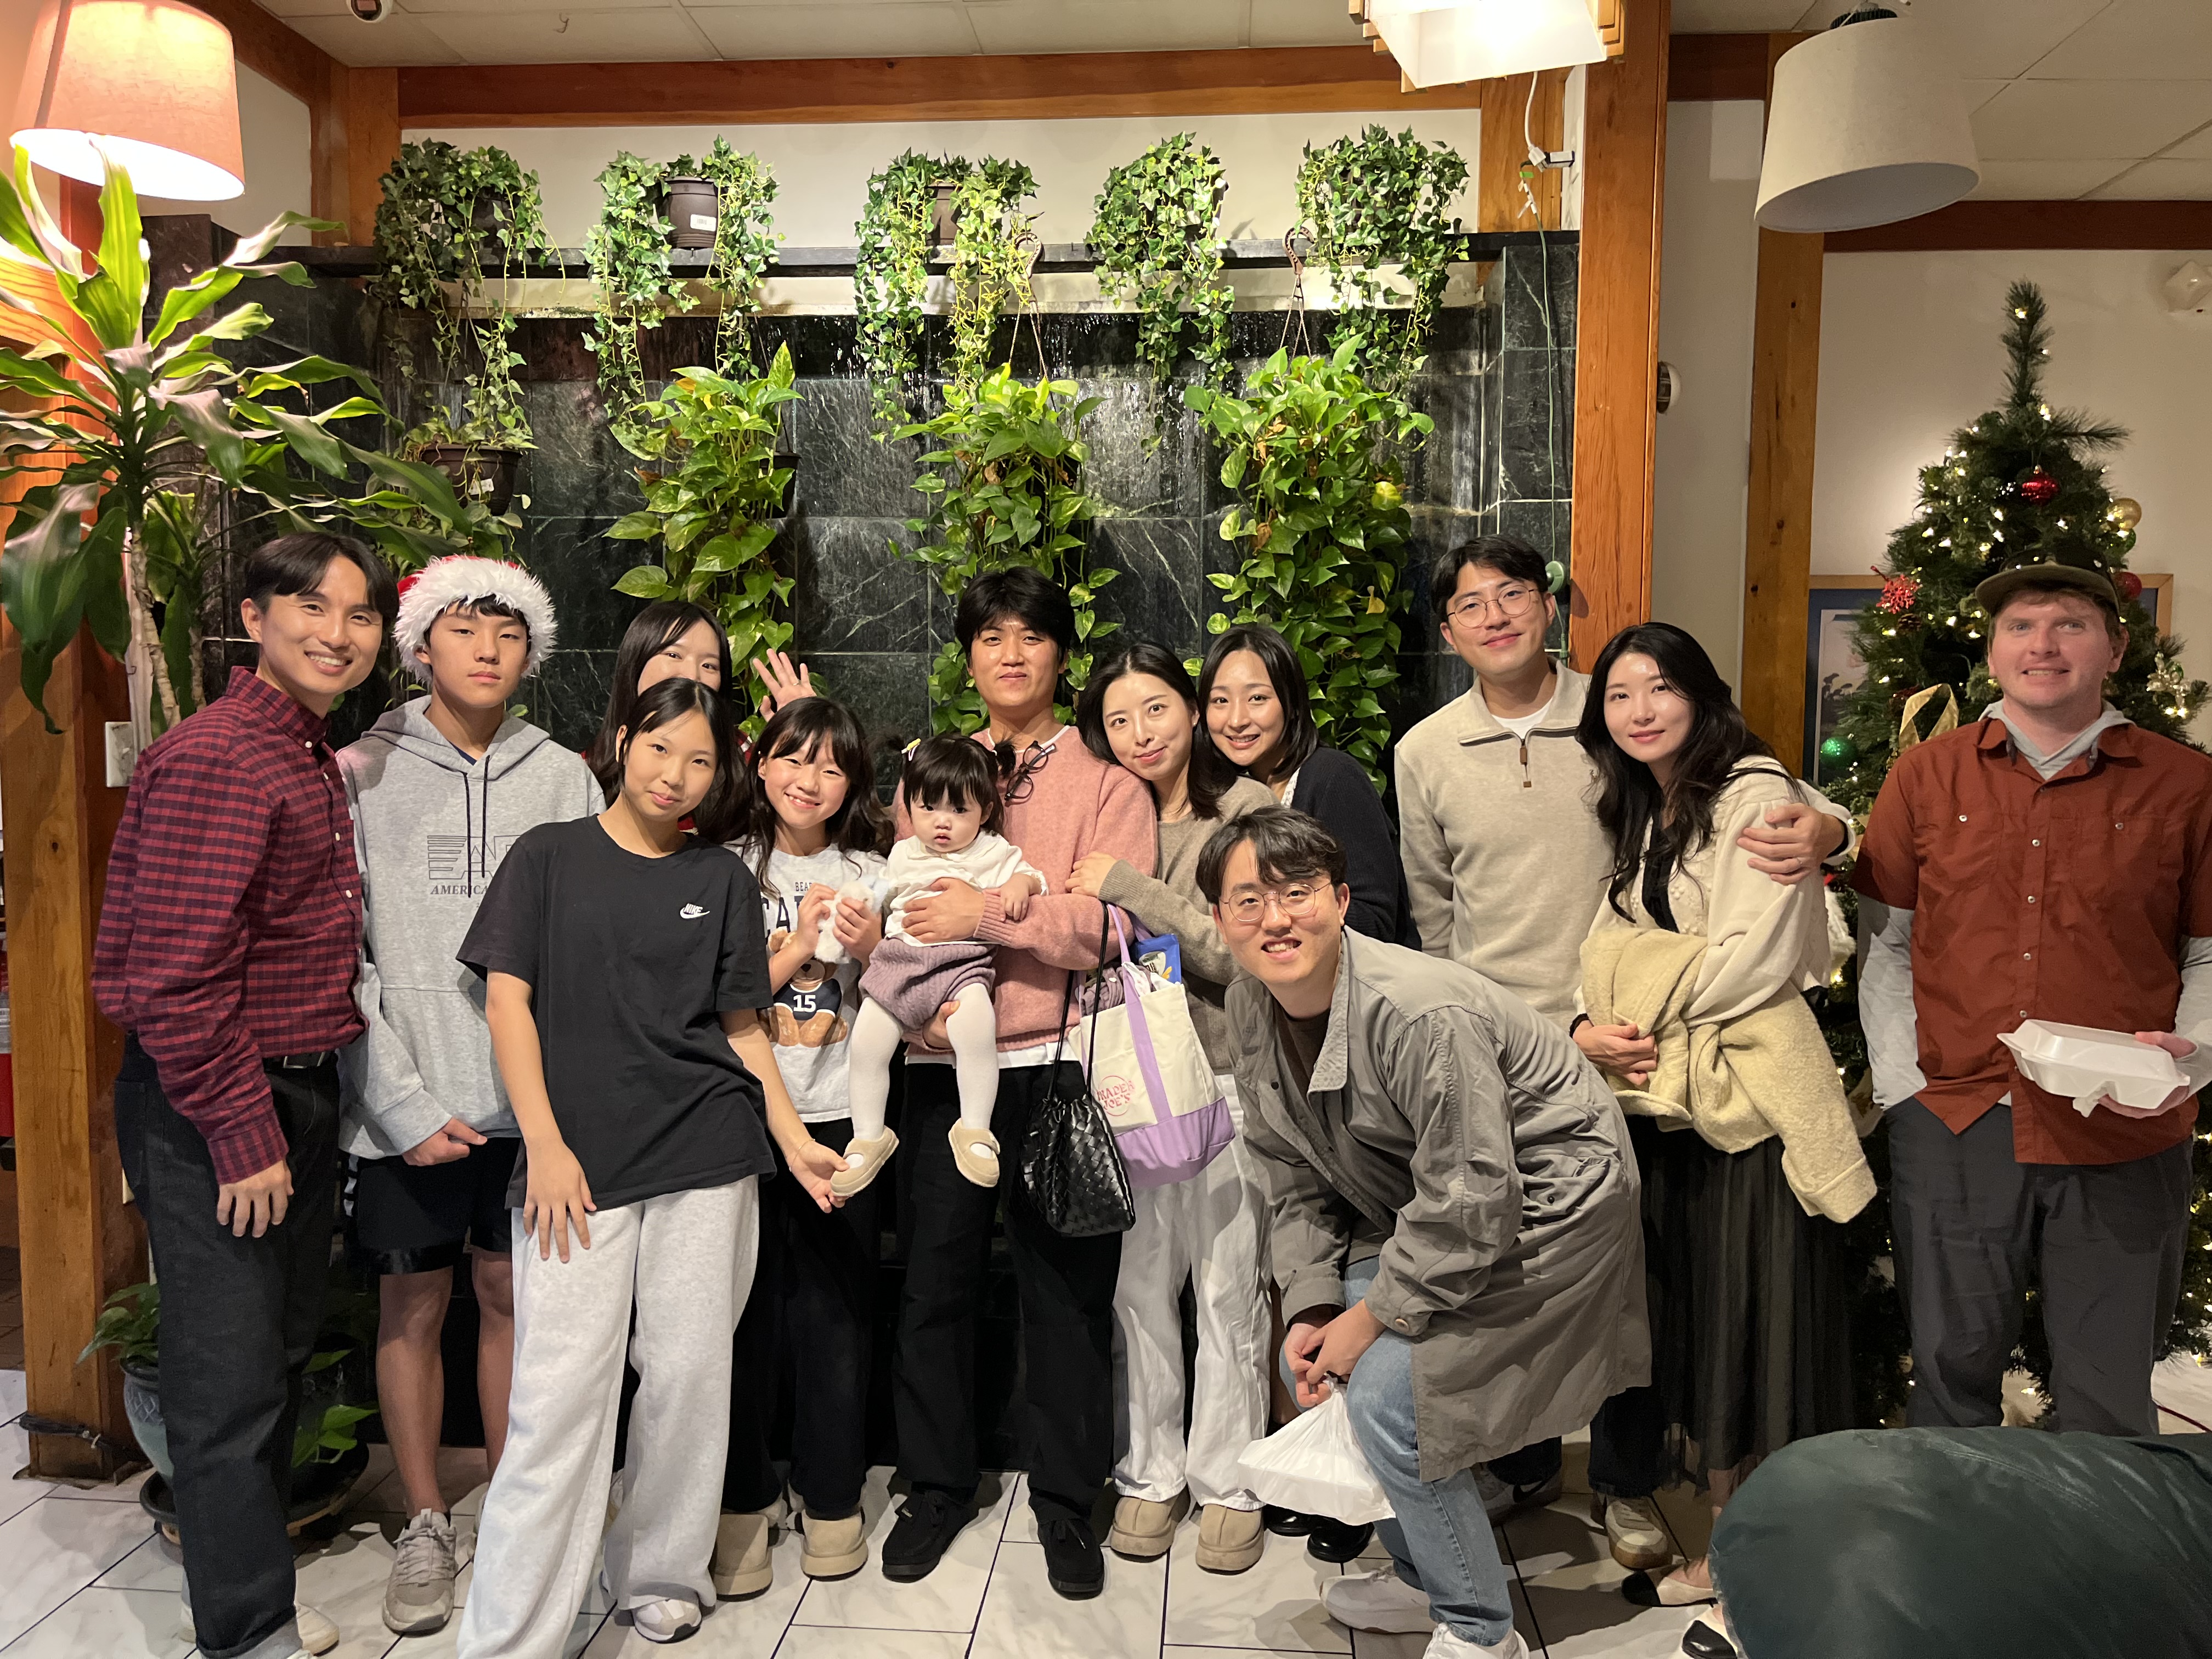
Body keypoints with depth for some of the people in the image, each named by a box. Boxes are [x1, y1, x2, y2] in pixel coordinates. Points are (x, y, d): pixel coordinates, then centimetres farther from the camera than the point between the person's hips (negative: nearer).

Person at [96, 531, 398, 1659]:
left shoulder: (317, 760, 12)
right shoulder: (213, 760, -18)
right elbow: (175, 976, -22)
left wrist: (304, 1113, 13)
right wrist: (243, 1134, -19)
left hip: (298, 1094, 10)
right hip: (212, 1112, -10)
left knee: (280, 1357, 20)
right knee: (231, 1382, 2)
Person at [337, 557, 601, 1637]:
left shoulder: (565, 779, 4)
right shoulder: (363, 773, -2)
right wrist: (400, 1100, -12)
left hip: (532, 1095, 2)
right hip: (406, 1105, -1)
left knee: (511, 1297, 12)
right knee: (412, 1307, 9)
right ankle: (426, 1526, 28)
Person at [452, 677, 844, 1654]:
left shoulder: (723, 880, 10)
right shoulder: (549, 857, 5)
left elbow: (741, 1025, 11)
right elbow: (507, 1000, 0)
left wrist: (794, 1138, 0)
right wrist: (545, 1146, -8)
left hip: (706, 1156, 2)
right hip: (577, 1161, -2)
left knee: (690, 1374, 7)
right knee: (560, 1393, -3)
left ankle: (659, 1580, 27)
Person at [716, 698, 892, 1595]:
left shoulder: (869, 874, 8)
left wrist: (872, 949, -9)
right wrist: (799, 943, -11)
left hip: (840, 1117, 1)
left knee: (837, 1311, 5)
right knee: (746, 1311, 3)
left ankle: (831, 1498, 21)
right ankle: (743, 1500, 20)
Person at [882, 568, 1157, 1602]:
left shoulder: (1105, 780, 1)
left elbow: (1112, 924, -11)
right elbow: (892, 907, 8)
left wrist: (990, 913, -19)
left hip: (1057, 1061, -2)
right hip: (946, 1057, 3)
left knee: (1065, 1283, 7)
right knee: (936, 1277, 9)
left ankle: (1066, 1496, 25)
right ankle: (937, 1484, 28)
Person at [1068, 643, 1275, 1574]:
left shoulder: (1245, 814, -5)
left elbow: (1236, 952, -15)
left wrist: (1128, 887, -16)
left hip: (1227, 1075, -3)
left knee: (1228, 1288, 4)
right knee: (1139, 1286, 9)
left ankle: (1228, 1483, 21)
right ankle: (1149, 1475, 25)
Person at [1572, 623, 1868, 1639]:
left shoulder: (1754, 795, -8)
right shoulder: (1637, 819, 16)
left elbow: (1758, 956, -17)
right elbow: (1612, 950, 12)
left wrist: (1651, 1027, -10)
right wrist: (1589, 1031, -7)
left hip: (1750, 1099, -7)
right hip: (1659, 1104, 7)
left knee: (1753, 1319, 0)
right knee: (1685, 1315, 11)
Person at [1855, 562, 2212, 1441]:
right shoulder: (1924, 775, 5)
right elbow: (1885, 943, 7)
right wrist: (1902, 1085, 0)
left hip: (2125, 1137, 0)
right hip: (1953, 1125, 1)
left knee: (2107, 1399, 12)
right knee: (1953, 1370, 14)